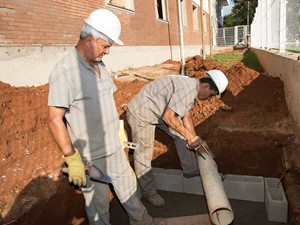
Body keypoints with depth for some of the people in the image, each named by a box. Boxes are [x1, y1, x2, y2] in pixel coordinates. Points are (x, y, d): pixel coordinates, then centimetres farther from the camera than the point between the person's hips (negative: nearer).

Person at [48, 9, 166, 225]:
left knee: (128, 185, 24)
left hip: (115, 147, 8)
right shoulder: (65, 71, -20)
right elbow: (55, 119, -21)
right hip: (90, 156, -8)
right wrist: (72, 159, -22)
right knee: (98, 201, 13)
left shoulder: (100, 65, 5)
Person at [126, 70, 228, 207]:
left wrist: (194, 138, 4)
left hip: (159, 110, 10)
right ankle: (148, 191, 17)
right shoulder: (187, 88, -29)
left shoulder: (192, 87, 2)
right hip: (141, 113, -10)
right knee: (143, 154, -1)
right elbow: (168, 117, -29)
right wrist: (190, 136, -20)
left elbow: (187, 115, 8)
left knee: (182, 134, 12)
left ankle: (191, 170, 29)